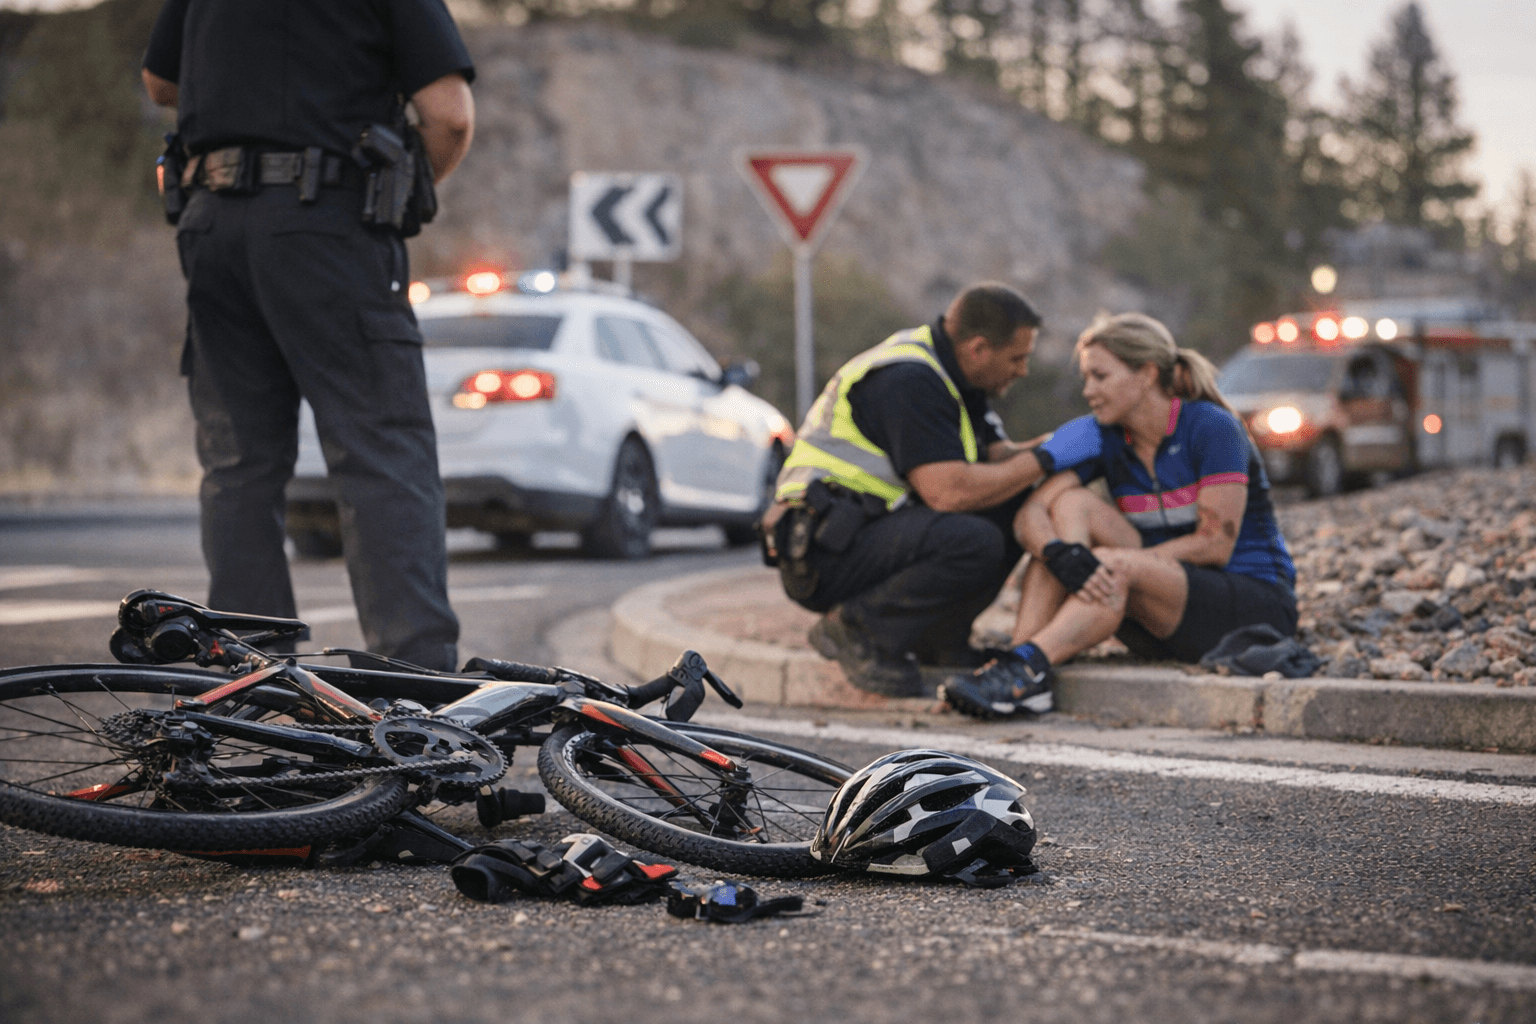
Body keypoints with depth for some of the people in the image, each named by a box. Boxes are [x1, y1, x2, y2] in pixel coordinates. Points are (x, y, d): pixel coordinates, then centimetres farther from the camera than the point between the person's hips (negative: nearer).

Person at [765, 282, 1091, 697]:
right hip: (827, 553, -10)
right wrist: (1044, 460, -17)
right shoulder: (908, 379, -20)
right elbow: (949, 491, -27)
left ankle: (938, 636, 5)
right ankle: (857, 630, -12)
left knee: (1015, 509, 2)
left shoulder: (947, 375, 13)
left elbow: (1000, 457, 12)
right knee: (974, 542, -31)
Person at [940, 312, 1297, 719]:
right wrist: (1060, 554, -35)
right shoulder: (1102, 437, 2)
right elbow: (1031, 511, -12)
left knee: (1117, 571, -33)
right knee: (1073, 503, -16)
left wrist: (1116, 561, -23)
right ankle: (1019, 664, -33)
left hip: (1257, 605, -5)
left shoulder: (1212, 428, -13)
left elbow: (1215, 544, -17)